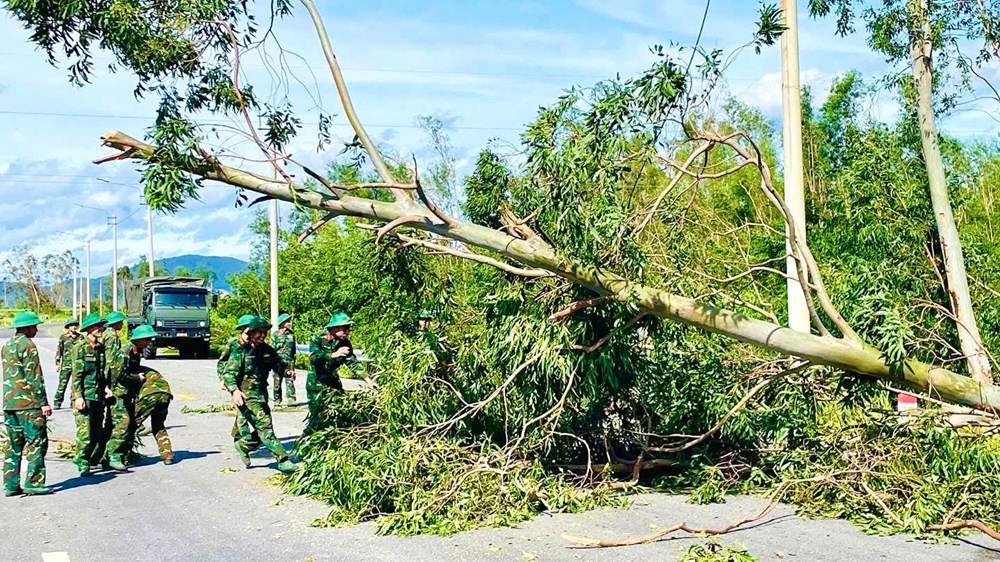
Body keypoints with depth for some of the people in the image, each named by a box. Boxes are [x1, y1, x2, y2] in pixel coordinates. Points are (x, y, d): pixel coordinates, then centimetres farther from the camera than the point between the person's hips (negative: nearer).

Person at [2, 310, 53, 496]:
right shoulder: (27, 345, -10)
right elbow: (34, 377, -14)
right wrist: (43, 402, -13)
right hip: (29, 404, -8)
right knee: (36, 443, -3)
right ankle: (33, 483, -5)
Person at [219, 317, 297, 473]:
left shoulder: (267, 350, 8)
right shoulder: (241, 351, -9)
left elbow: (279, 364, 20)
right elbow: (228, 373, -12)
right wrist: (234, 390, -28)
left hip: (262, 394, 7)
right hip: (246, 396, -7)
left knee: (262, 430, 11)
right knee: (265, 426, -14)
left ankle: (242, 445, 37)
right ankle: (282, 460, -14)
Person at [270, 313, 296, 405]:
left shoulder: (291, 334, 11)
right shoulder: (275, 335, 4)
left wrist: (293, 362, 14)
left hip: (289, 362, 1)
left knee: (290, 381, -7)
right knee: (277, 381, 2)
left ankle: (291, 399, -7)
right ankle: (277, 399, 11)